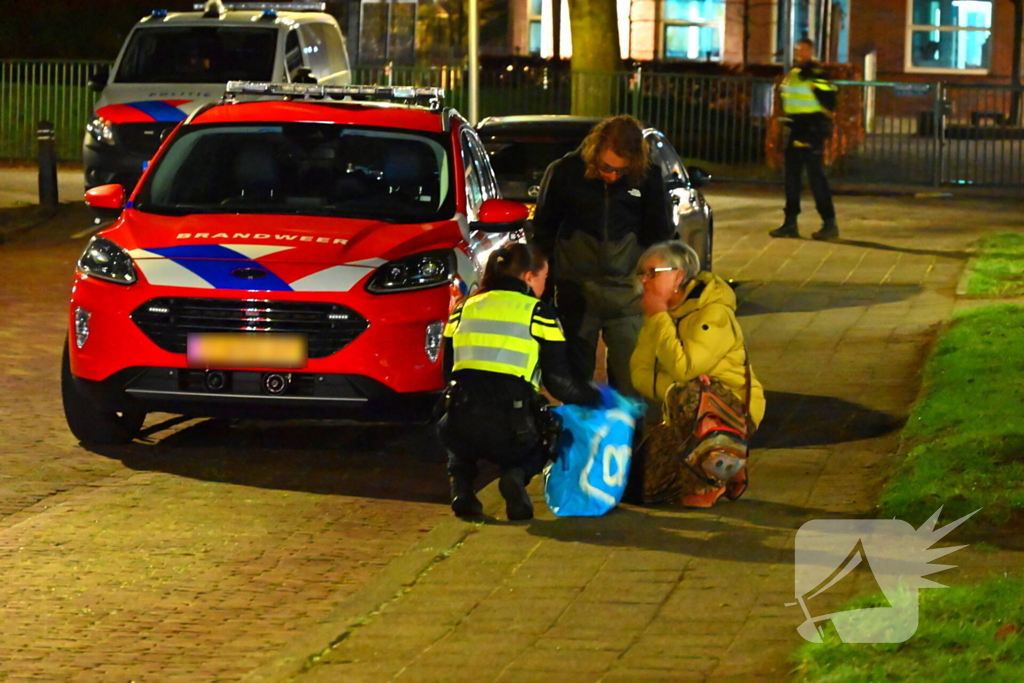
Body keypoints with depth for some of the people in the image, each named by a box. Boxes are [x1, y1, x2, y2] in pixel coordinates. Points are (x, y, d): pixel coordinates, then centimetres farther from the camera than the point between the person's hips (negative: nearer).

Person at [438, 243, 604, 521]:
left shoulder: (464, 309, 17)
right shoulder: (538, 313, 5)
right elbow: (559, 383, 0)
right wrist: (596, 397, 19)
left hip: (461, 433, 3)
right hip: (509, 434, -3)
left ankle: (461, 484, 10)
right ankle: (517, 476, -3)